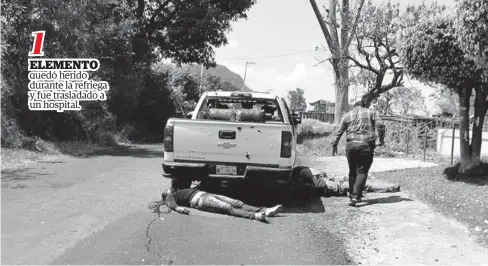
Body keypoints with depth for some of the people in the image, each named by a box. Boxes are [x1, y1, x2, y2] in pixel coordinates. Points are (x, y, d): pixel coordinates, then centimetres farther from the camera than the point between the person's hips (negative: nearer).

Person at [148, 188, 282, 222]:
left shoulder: (180, 192, 35)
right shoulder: (170, 197, 12)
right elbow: (172, 205, -10)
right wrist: (179, 208, -29)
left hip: (205, 194, 8)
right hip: (199, 200, -8)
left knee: (237, 203, -11)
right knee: (228, 208, -30)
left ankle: (264, 211, -24)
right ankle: (255, 215, -48)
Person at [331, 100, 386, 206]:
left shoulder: (347, 115, 15)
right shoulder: (371, 112, 11)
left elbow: (339, 132, 12)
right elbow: (380, 125, -3)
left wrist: (334, 145, 19)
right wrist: (381, 139, 7)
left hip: (351, 145, 2)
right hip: (366, 145, -2)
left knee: (353, 171, 15)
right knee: (362, 172, 1)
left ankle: (352, 195, 22)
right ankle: (355, 196, -12)